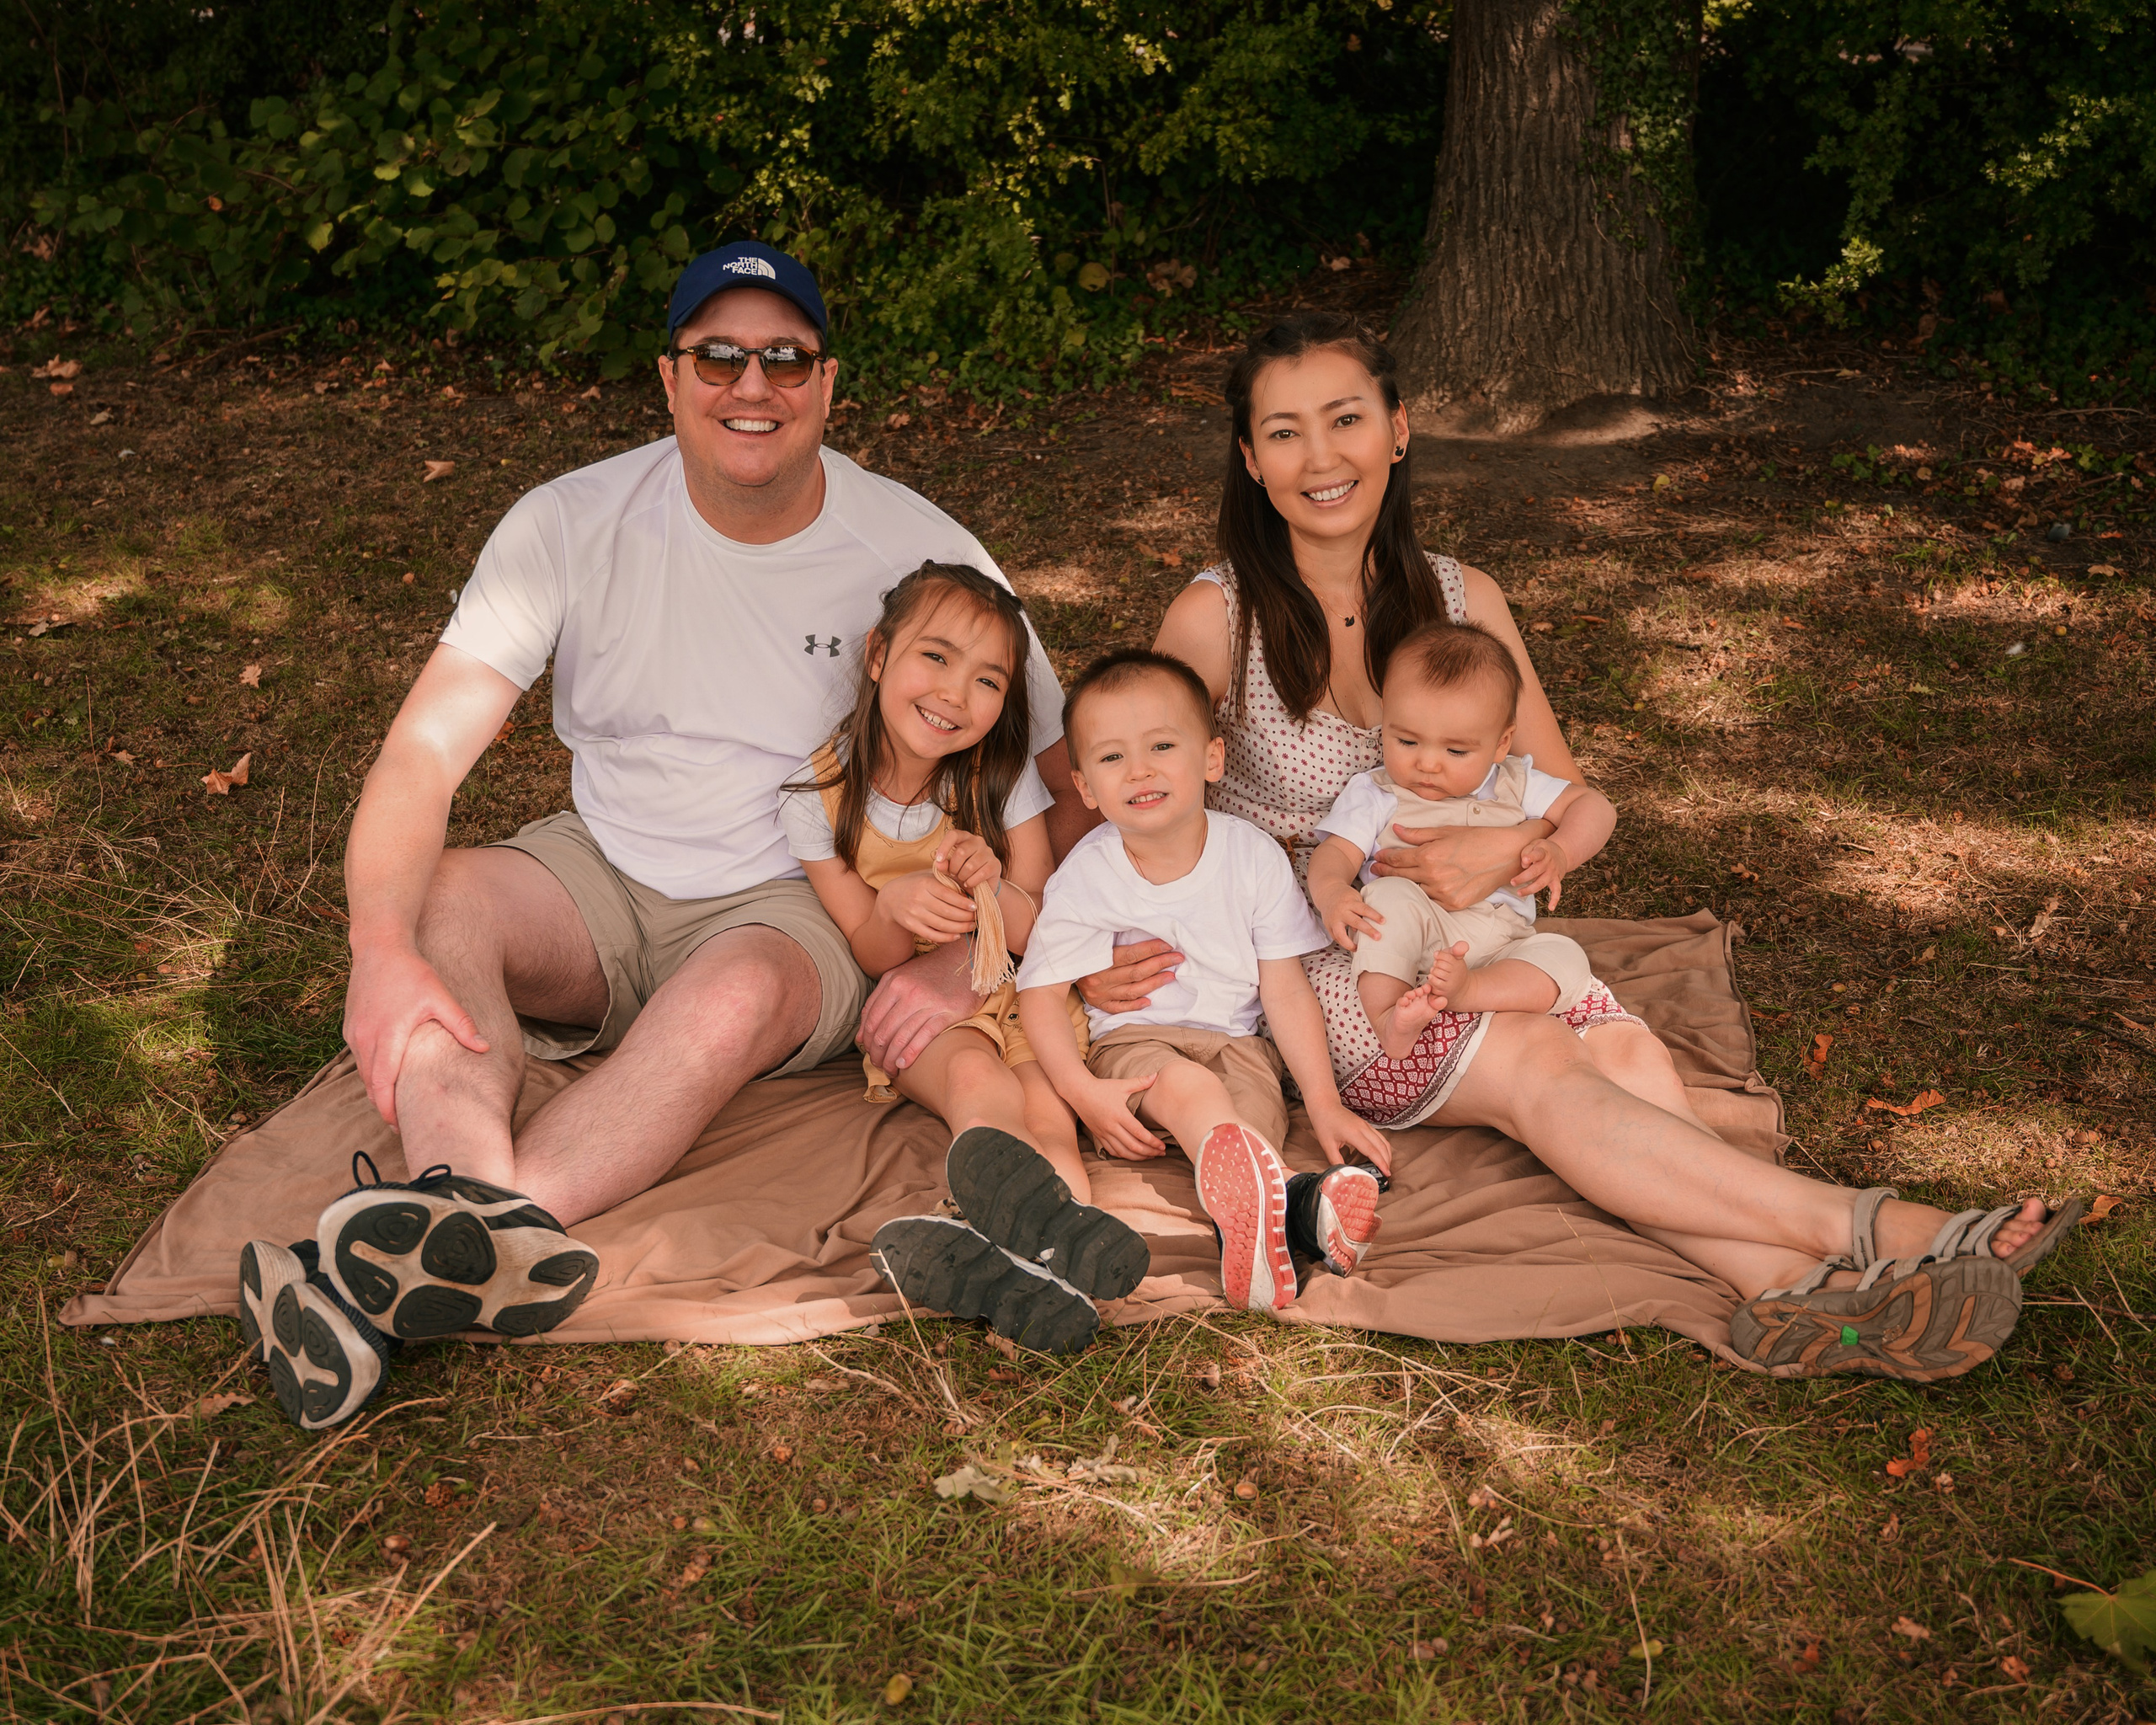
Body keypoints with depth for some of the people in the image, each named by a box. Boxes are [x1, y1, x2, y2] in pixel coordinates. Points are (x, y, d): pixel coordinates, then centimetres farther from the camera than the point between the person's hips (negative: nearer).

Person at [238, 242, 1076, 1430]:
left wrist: (954, 970, -22)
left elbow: (1064, 793, -5)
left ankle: (422, 1260, -47)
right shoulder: (574, 524, -7)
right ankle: (483, 1217, -51)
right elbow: (425, 751, -15)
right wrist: (383, 950, -35)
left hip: (804, 903, -2)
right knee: (436, 897, -27)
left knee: (736, 996, -36)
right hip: (607, 876, 3)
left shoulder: (918, 552, -9)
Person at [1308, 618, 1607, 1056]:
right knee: (1389, 896, -32)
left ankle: (1465, 991, -40)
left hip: (1501, 948, 2)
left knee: (1566, 959, -23)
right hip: (1404, 952, -2)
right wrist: (1332, 893, -29)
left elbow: (1594, 806, 11)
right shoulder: (1374, 795, 5)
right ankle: (1387, 1018, -43)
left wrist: (1560, 852, -11)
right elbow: (1335, 853, -4)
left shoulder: (1514, 786, 12)